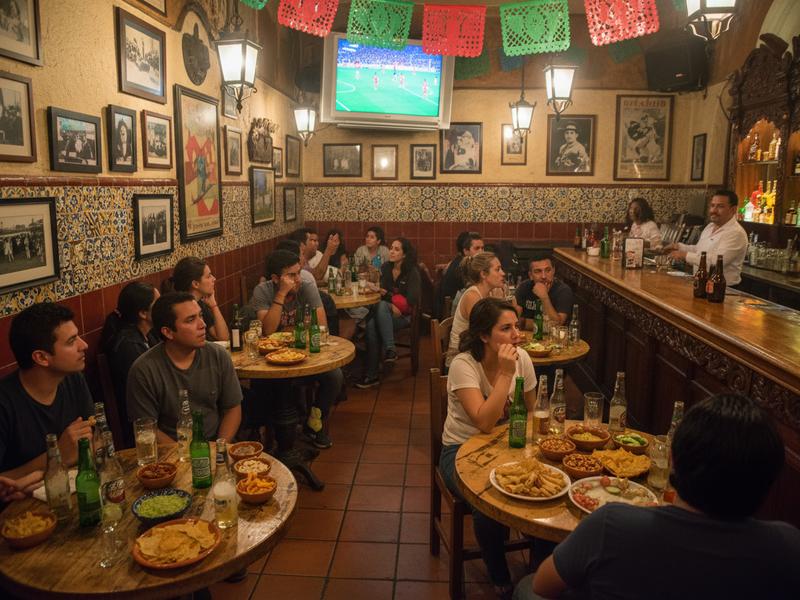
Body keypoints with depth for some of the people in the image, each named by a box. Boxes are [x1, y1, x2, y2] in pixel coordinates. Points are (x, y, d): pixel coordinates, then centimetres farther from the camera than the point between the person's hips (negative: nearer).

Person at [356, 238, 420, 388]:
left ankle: (390, 350, -34)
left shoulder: (412, 272, -2)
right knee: (371, 323, -30)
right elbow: (380, 290, 11)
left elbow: (412, 301, -9)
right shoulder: (385, 268, 12)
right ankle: (371, 374, -32)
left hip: (404, 316, -4)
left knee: (381, 306, -33)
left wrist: (388, 294, -8)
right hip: (385, 313, 4)